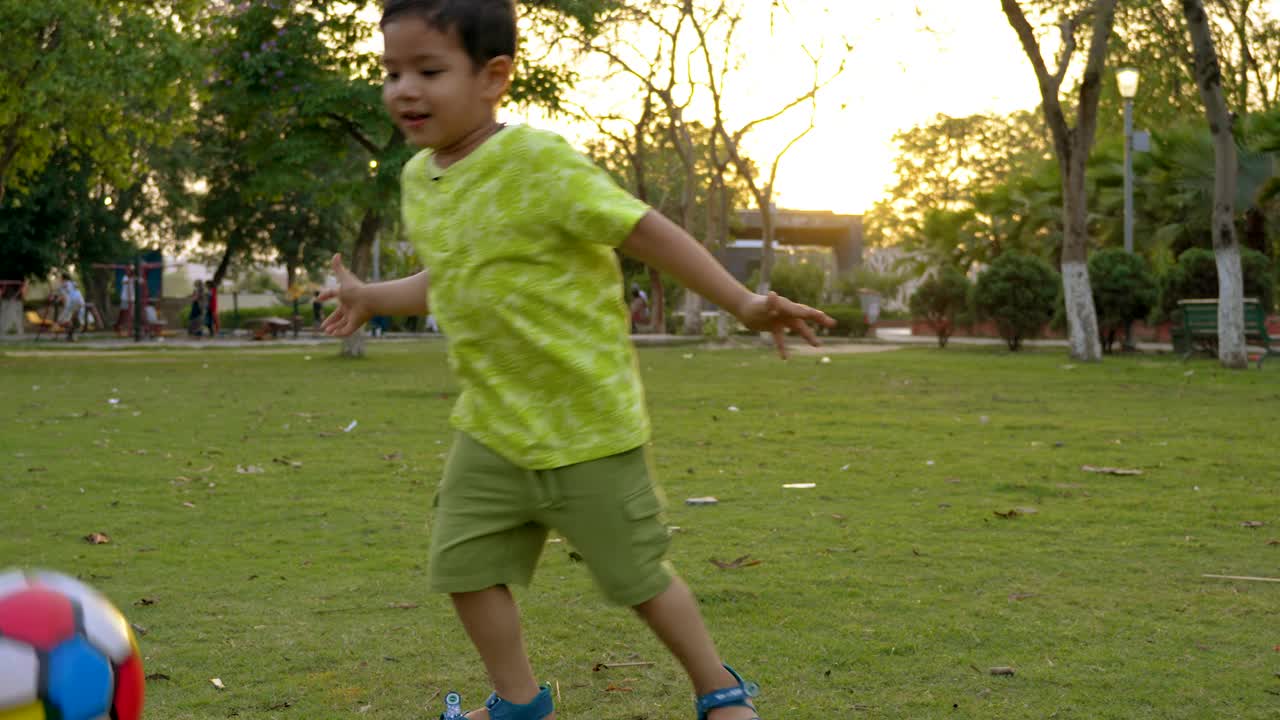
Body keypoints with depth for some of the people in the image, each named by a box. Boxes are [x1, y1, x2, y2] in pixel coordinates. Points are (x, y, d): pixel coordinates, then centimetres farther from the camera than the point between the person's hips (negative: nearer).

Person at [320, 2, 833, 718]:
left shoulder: (541, 163, -20)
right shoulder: (418, 178, 4)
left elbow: (648, 232, -16)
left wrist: (743, 303, -17)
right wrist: (372, 298, 22)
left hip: (590, 424, -6)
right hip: (493, 425, 6)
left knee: (639, 576, 6)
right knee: (464, 564, 4)